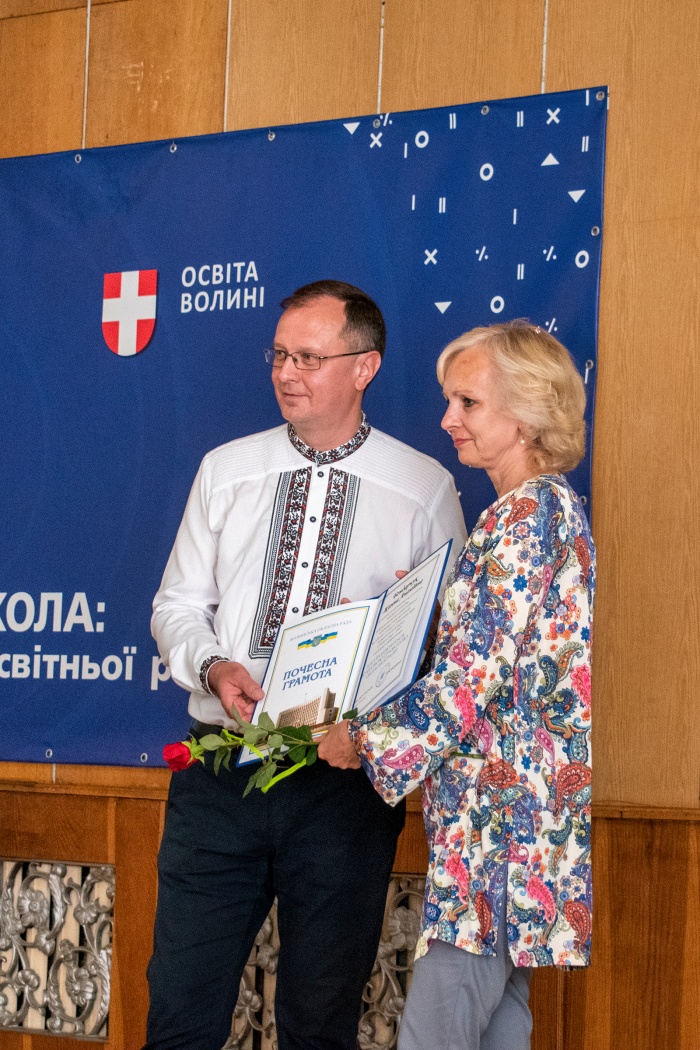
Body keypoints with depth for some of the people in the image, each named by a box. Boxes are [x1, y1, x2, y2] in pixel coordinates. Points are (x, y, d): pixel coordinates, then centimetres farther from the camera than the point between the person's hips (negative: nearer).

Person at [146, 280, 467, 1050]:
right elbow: (176, 606, 14)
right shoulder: (225, 471, 12)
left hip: (344, 780, -2)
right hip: (220, 774, 2)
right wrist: (213, 667, -7)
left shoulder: (424, 489, 3)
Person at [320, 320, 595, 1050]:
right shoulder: (554, 509, 17)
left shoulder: (526, 513, -14)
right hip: (519, 820, 11)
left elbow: (472, 679, -18)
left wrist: (365, 739, -7)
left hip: (496, 817, -11)